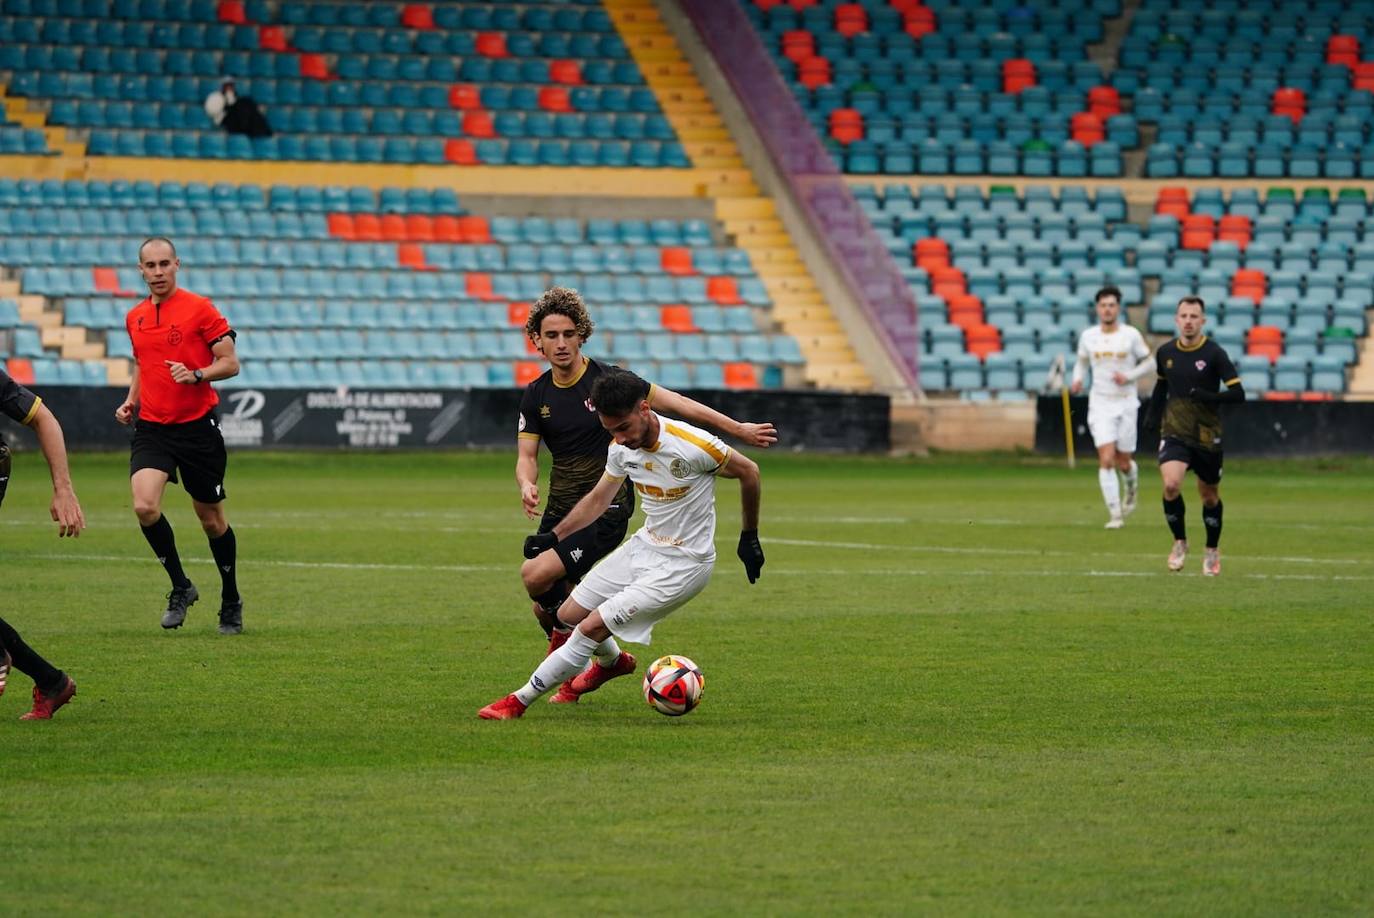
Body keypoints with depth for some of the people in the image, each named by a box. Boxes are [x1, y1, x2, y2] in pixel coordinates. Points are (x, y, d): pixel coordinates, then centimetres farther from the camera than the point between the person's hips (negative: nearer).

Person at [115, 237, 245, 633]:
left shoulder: (200, 308, -6)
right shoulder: (134, 318, 10)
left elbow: (230, 363, -6)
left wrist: (196, 375, -23)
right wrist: (131, 400, 9)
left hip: (197, 426, -3)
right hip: (152, 427, 3)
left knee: (211, 518, 6)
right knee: (144, 506, -19)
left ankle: (231, 601, 25)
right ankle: (180, 587, -1)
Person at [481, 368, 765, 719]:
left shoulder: (693, 446, -26)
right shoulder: (621, 448, -6)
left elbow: (749, 471, -9)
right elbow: (599, 499, 12)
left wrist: (749, 537, 1)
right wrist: (554, 536, 3)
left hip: (682, 564, -7)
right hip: (644, 546, 7)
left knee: (592, 626, -15)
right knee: (569, 615, 12)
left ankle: (519, 700, -3)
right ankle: (612, 662, 45)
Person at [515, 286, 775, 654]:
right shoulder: (536, 395, 3)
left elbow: (674, 402, -6)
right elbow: (526, 456, 4)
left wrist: (737, 428, -7)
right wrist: (527, 485, -20)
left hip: (606, 510, -5)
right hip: (559, 510, 6)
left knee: (536, 575, -23)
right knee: (545, 608, 5)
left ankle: (565, 632, 6)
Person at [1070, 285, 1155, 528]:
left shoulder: (1131, 335, -5)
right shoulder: (1088, 336, 1)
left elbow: (1149, 362, 3)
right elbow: (1081, 361, 17)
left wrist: (1129, 376, -13)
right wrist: (1077, 379, -3)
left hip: (1126, 403, -1)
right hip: (1100, 405, 1)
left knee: (1123, 463, 5)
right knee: (1106, 460, -13)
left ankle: (1131, 491, 41)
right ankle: (1115, 515, -9)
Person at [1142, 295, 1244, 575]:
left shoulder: (1213, 353, -10)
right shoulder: (1165, 352, 2)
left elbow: (1237, 394, -12)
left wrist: (1206, 397, -25)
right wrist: (1152, 414, 12)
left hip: (1207, 436, -1)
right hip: (1174, 433, 1)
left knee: (1209, 496, 11)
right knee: (1171, 484, -22)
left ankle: (1212, 551, 34)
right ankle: (1180, 542, 0)